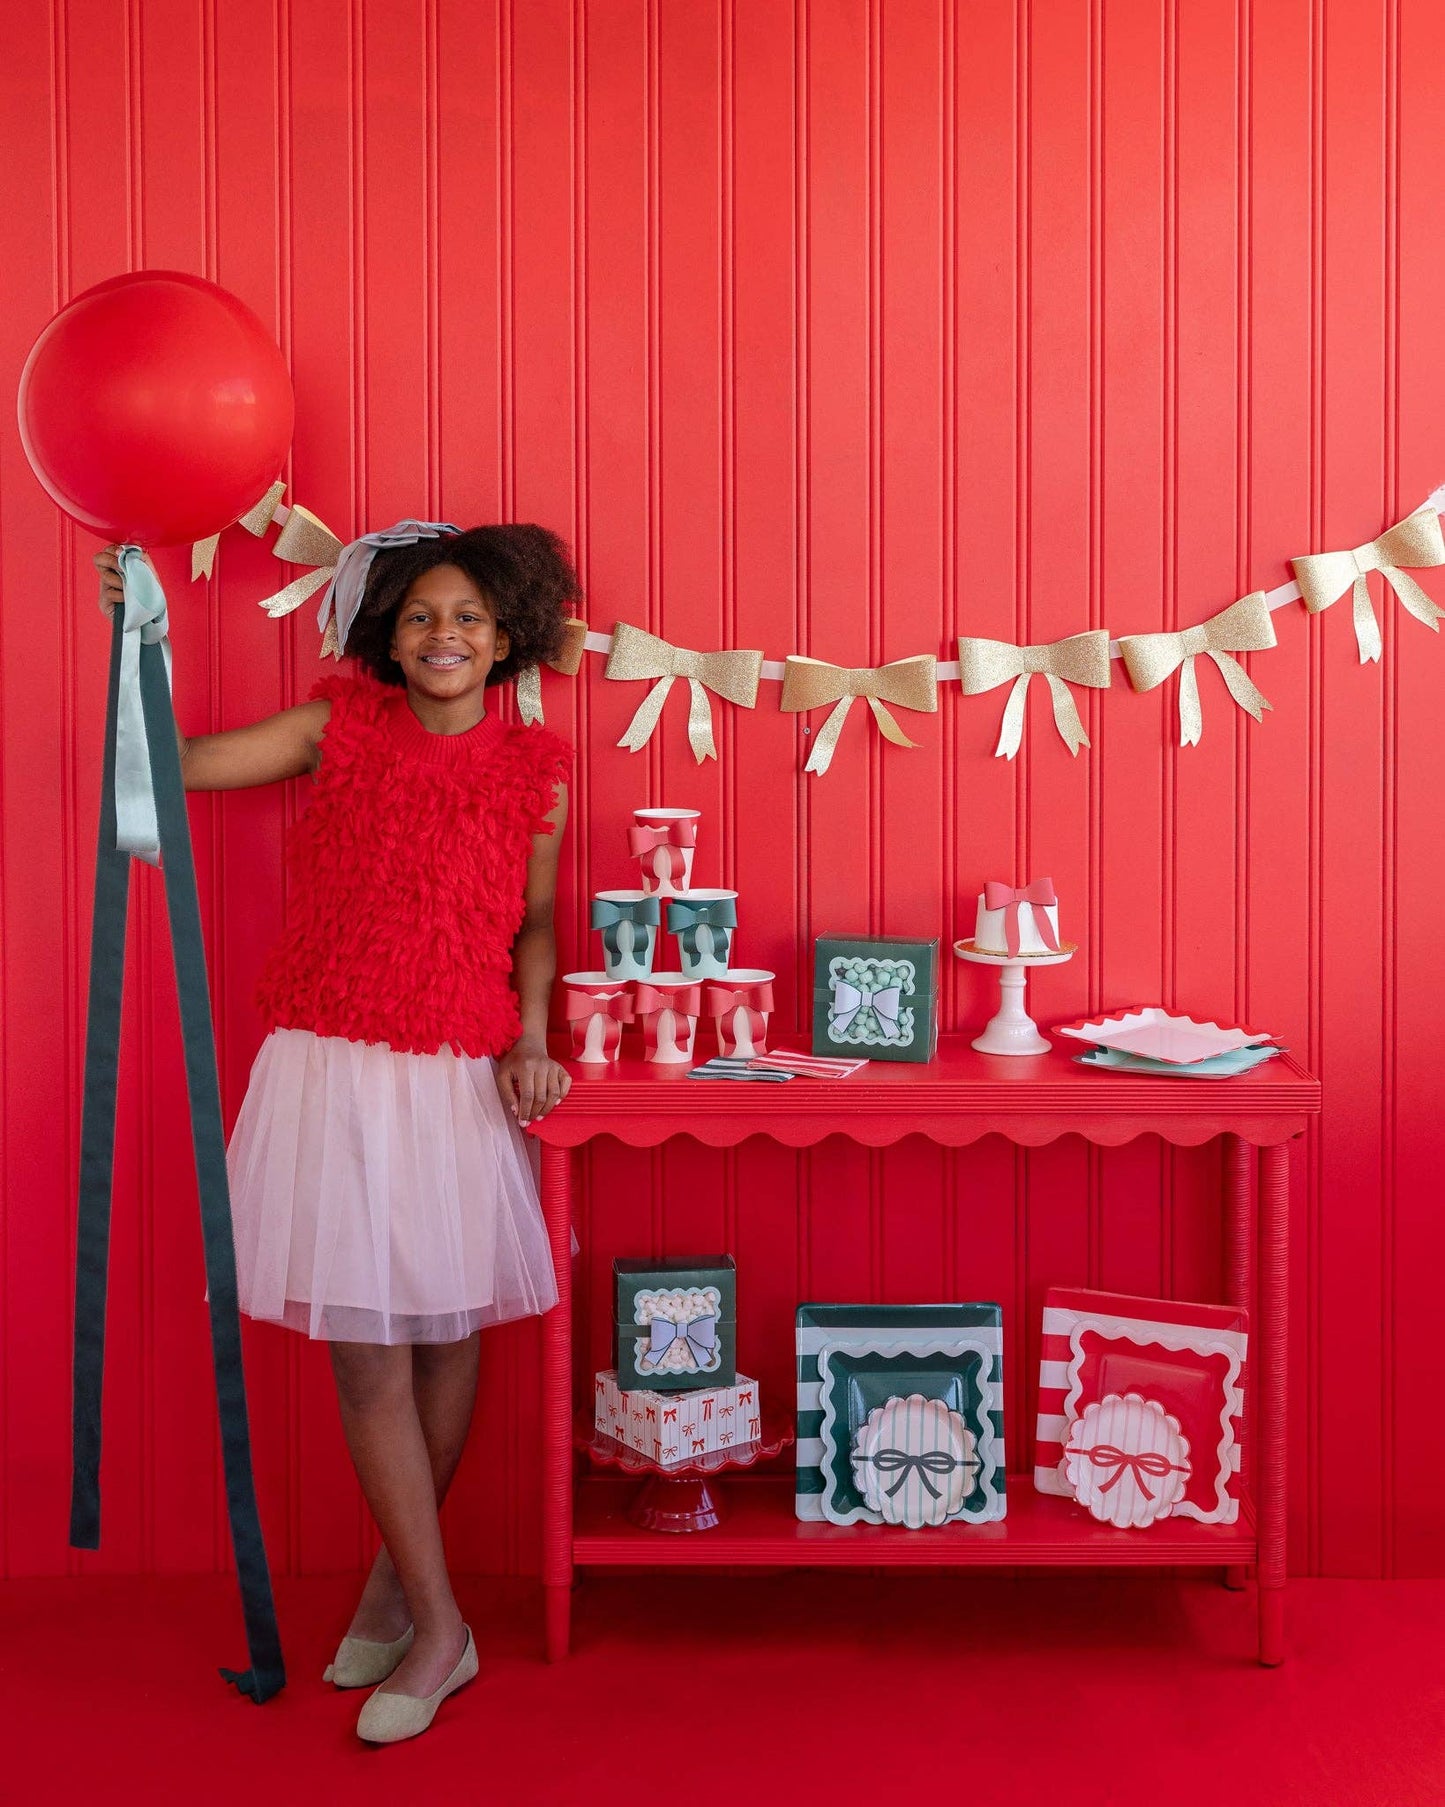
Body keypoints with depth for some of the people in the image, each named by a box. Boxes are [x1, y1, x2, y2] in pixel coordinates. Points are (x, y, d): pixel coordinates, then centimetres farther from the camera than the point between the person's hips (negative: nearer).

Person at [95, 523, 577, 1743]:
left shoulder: (533, 770, 2)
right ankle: (438, 1627, 13)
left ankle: (398, 1579, 33)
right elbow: (176, 763, 0)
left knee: (447, 1343, 11)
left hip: (459, 1086, 1)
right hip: (332, 1076, 0)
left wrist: (531, 1038, -3)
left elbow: (536, 920, 11)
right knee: (367, 1356, 0)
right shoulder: (342, 726, 1)